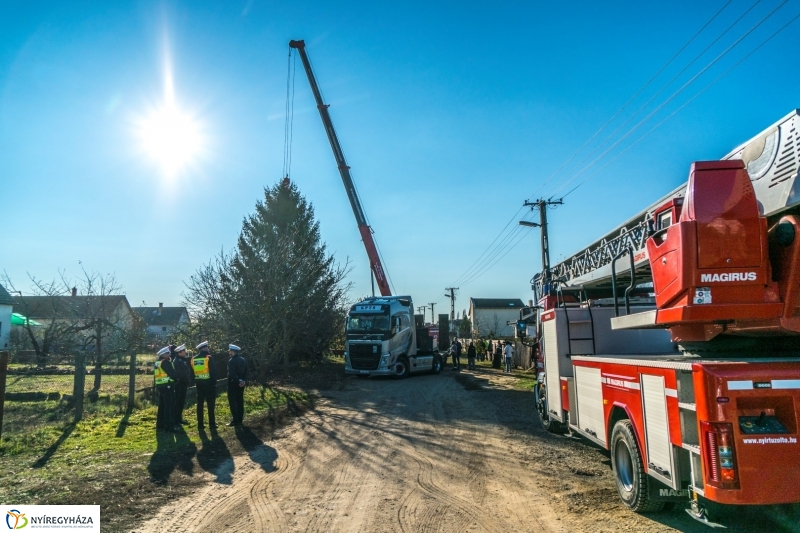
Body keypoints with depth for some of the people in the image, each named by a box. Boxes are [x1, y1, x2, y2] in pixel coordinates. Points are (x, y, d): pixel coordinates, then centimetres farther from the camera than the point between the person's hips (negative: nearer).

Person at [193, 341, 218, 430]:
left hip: (199, 383, 5)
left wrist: (195, 382, 16)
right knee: (210, 404, 1)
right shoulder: (208, 358, -11)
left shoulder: (194, 359, 6)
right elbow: (213, 371, -13)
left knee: (200, 403, 10)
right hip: (208, 382, -5)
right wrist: (214, 381, -6)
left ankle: (200, 424, 11)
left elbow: (192, 372, 10)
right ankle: (212, 424, 2)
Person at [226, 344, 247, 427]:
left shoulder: (231, 361, -15)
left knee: (232, 402, -2)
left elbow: (232, 374, -20)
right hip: (241, 384, 7)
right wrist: (244, 381, -3)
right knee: (240, 401, 11)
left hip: (233, 384, -7)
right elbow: (246, 372, 6)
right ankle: (240, 420, 15)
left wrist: (238, 381, -13)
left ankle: (235, 420, -4)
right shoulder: (243, 360, 9)